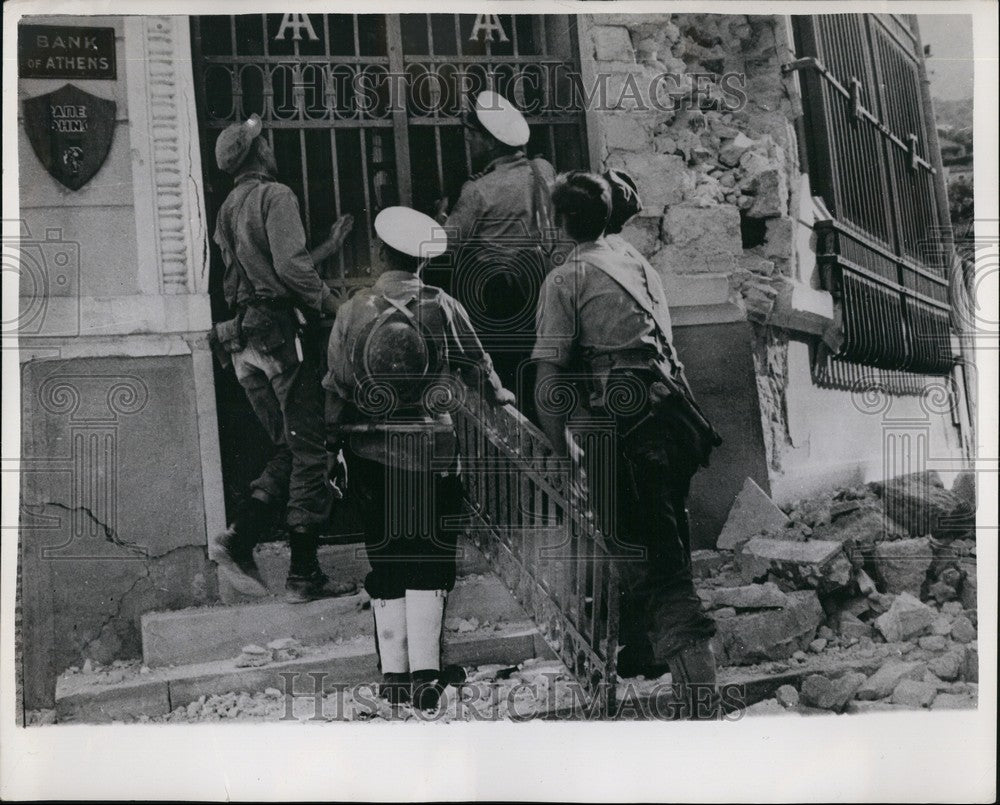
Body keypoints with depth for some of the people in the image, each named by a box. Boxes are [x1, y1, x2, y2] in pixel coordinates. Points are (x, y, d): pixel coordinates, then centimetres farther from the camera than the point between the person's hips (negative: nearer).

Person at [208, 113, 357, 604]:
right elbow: (290, 267, -20)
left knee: (288, 450, 15)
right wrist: (330, 302, -8)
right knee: (309, 454, -2)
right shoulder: (275, 196, -6)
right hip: (284, 335, -8)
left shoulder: (227, 210, 20)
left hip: (247, 342, 9)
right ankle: (304, 575, 2)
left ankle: (238, 540, 1)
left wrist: (328, 248, 31)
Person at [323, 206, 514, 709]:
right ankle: (425, 676, 2)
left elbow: (335, 386, 2)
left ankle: (394, 676, 15)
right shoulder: (443, 307, -4)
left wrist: (332, 445, 12)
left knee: (385, 562, 10)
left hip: (372, 452, 1)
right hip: (432, 449, -1)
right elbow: (477, 366, 5)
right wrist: (501, 398, 22)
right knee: (428, 563, 5)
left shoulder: (354, 311, -1)